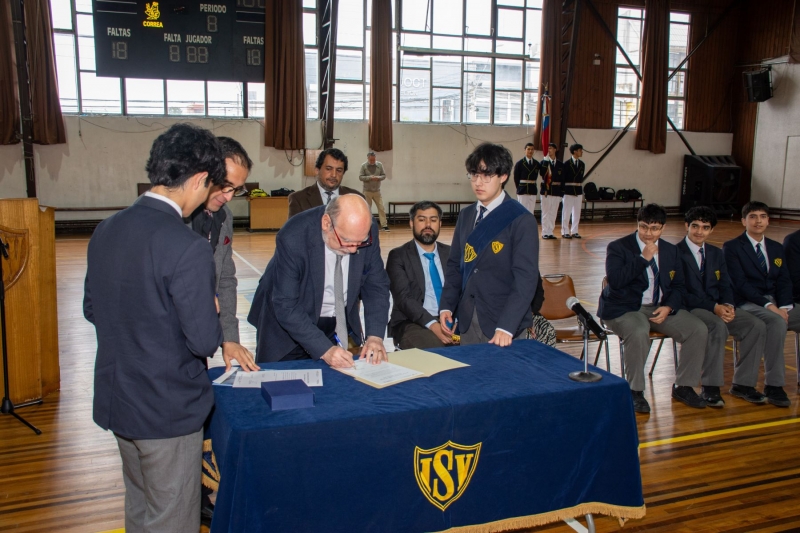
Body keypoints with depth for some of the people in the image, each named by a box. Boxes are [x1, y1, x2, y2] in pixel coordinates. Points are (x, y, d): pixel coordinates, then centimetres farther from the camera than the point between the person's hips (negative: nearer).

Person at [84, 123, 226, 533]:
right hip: (168, 409, -7)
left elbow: (92, 309, 11)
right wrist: (211, 315, -3)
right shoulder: (187, 248, -25)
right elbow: (204, 341, -22)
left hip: (115, 399, 8)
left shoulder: (105, 230, -1)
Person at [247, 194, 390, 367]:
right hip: (286, 322, -3)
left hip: (338, 323, 4)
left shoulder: (367, 231, -18)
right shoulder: (293, 238, -31)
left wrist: (375, 335, -21)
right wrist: (324, 350, -34)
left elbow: (376, 286, -8)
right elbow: (286, 306, -28)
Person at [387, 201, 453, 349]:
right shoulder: (398, 256, 3)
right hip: (412, 322, -4)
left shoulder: (450, 253, 16)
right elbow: (403, 298, -9)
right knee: (435, 348, -36)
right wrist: (432, 324, -24)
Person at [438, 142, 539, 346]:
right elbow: (455, 264, 11)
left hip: (504, 324, -5)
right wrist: (446, 306, 0)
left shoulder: (522, 220, -11)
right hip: (467, 322, 5)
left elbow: (526, 278, -15)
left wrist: (506, 327, -21)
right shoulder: (466, 216, 8)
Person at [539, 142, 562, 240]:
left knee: (553, 213, 6)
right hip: (546, 190, -2)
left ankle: (550, 232, 14)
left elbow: (562, 179, 8)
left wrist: (562, 193, 4)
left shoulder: (560, 164, 8)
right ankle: (545, 233, 7)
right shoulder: (544, 162, 2)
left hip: (556, 191, 2)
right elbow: (542, 174, -18)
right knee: (545, 213, 1)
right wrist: (546, 160, -19)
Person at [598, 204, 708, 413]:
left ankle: (683, 386, 5)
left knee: (699, 330, -13)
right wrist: (644, 258, -20)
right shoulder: (618, 247, -6)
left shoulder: (671, 251, 11)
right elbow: (615, 281, -20)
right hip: (625, 308, -5)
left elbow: (678, 286, 13)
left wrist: (668, 307, -7)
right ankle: (635, 391, -17)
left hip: (660, 308, 6)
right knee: (639, 333, -37)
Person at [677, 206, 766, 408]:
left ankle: (742, 382, -4)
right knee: (719, 327, -35)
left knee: (757, 326, -15)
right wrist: (713, 307, -20)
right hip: (690, 309, -7)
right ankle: (710, 387, -23)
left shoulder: (716, 253, 17)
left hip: (719, 307, 7)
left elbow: (725, 286, 13)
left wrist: (728, 305, -10)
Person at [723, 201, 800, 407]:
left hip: (776, 305, 6)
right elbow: (739, 283, -11)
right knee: (777, 322, -34)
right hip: (747, 304, -6)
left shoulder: (776, 248, 19)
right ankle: (773, 386, -27)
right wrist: (768, 305, -20)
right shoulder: (732, 247, 0)